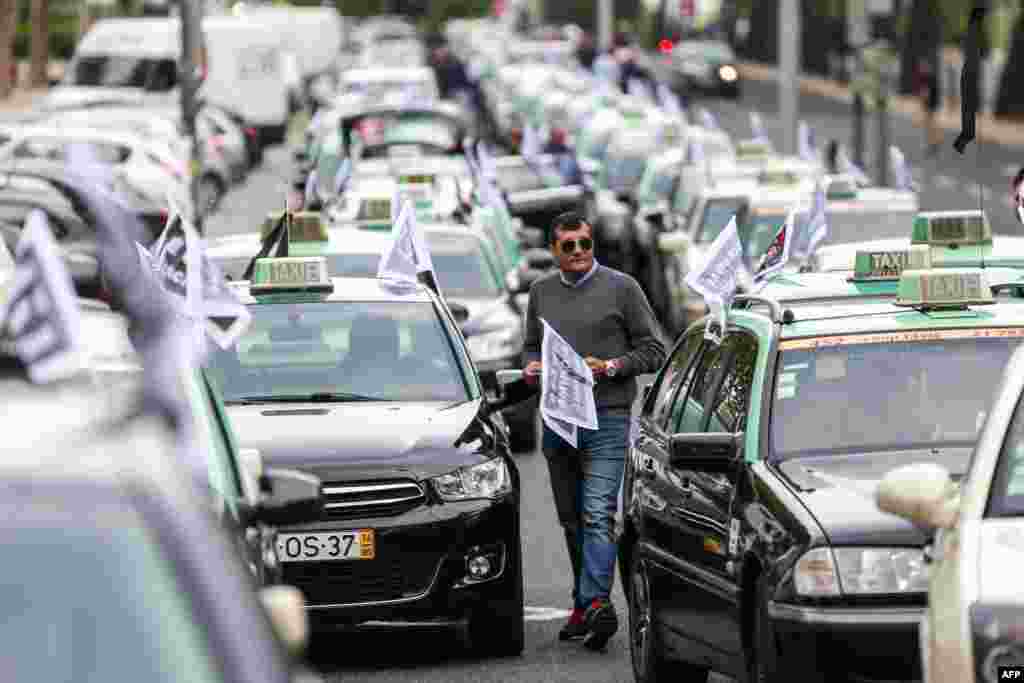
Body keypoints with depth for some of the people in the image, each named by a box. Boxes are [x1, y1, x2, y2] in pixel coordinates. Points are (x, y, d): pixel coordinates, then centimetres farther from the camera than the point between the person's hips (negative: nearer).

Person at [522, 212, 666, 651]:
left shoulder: (620, 288, 0)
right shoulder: (541, 292, 13)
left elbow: (652, 350, 2)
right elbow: (531, 346, 24)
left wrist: (610, 366, -14)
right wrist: (530, 366, 1)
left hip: (606, 420, -5)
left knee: (597, 515, -17)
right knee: (571, 519, 11)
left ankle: (594, 602, -27)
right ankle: (586, 605, 20)